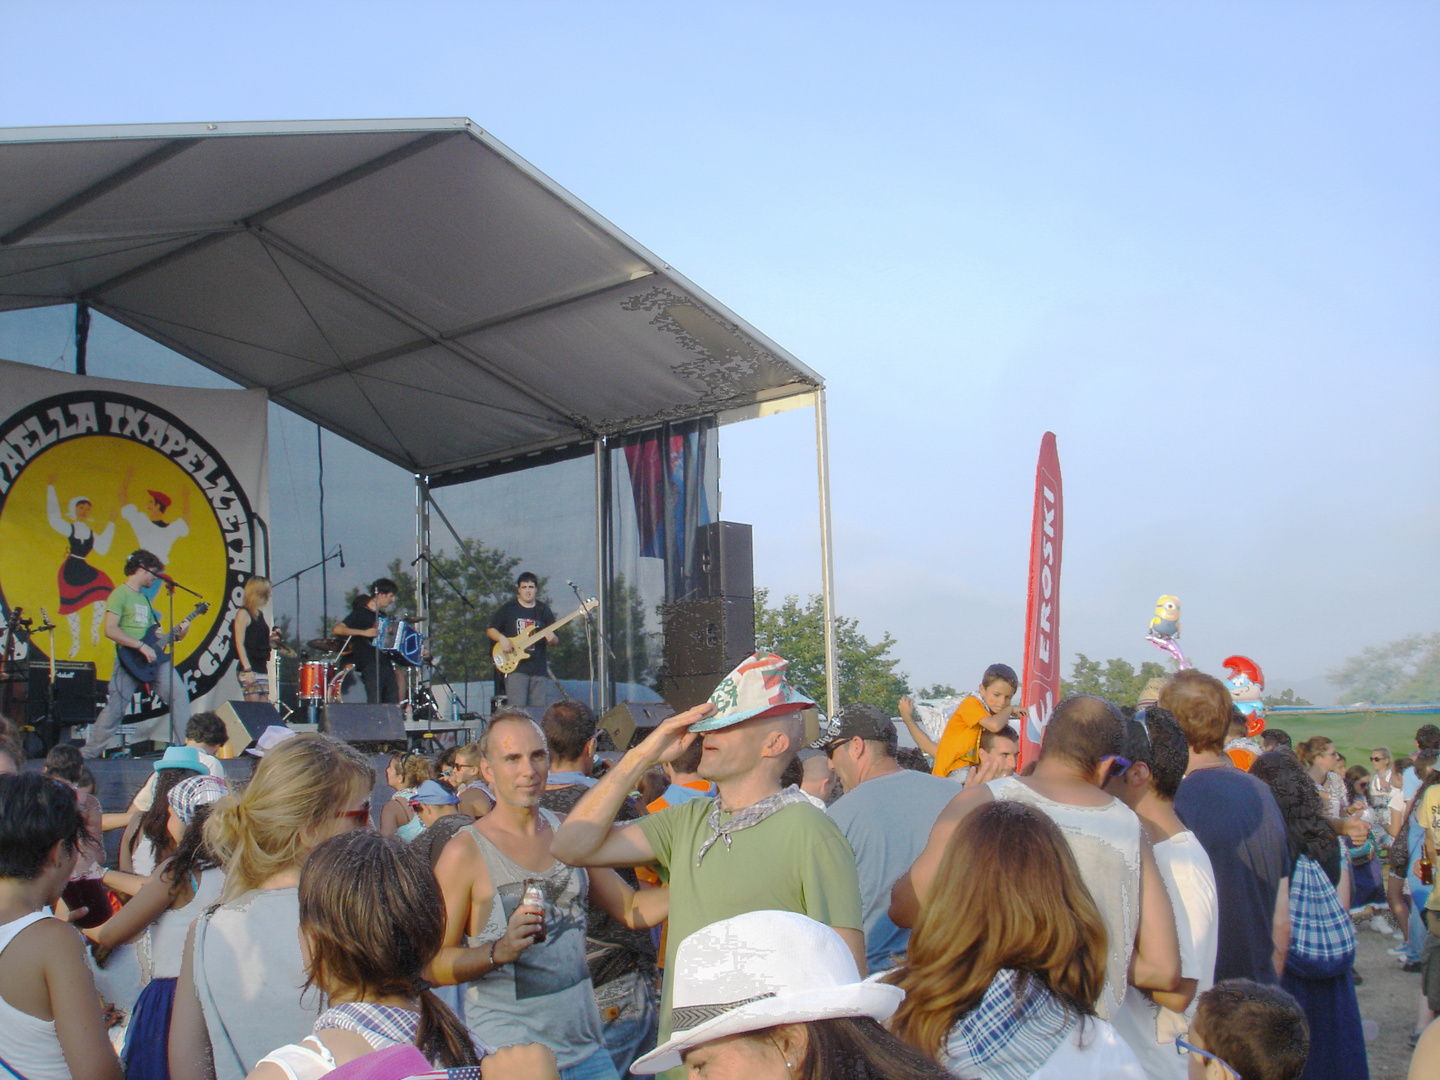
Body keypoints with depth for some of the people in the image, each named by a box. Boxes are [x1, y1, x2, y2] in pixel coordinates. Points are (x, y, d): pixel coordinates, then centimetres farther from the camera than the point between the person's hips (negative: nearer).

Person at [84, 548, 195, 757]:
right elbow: (110, 630, -17)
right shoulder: (120, 594, -5)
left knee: (179, 695, -4)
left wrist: (175, 635, 10)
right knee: (115, 709, -7)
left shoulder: (144, 599, 22)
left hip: (153, 658, 8)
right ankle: (88, 754, 6)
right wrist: (141, 646, -19)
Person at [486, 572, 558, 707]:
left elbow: (556, 640, 13)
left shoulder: (543, 610, 12)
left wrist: (551, 639, -11)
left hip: (539, 669, 3)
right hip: (516, 668, -3)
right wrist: (501, 638, -12)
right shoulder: (508, 608, 6)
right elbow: (490, 630, 9)